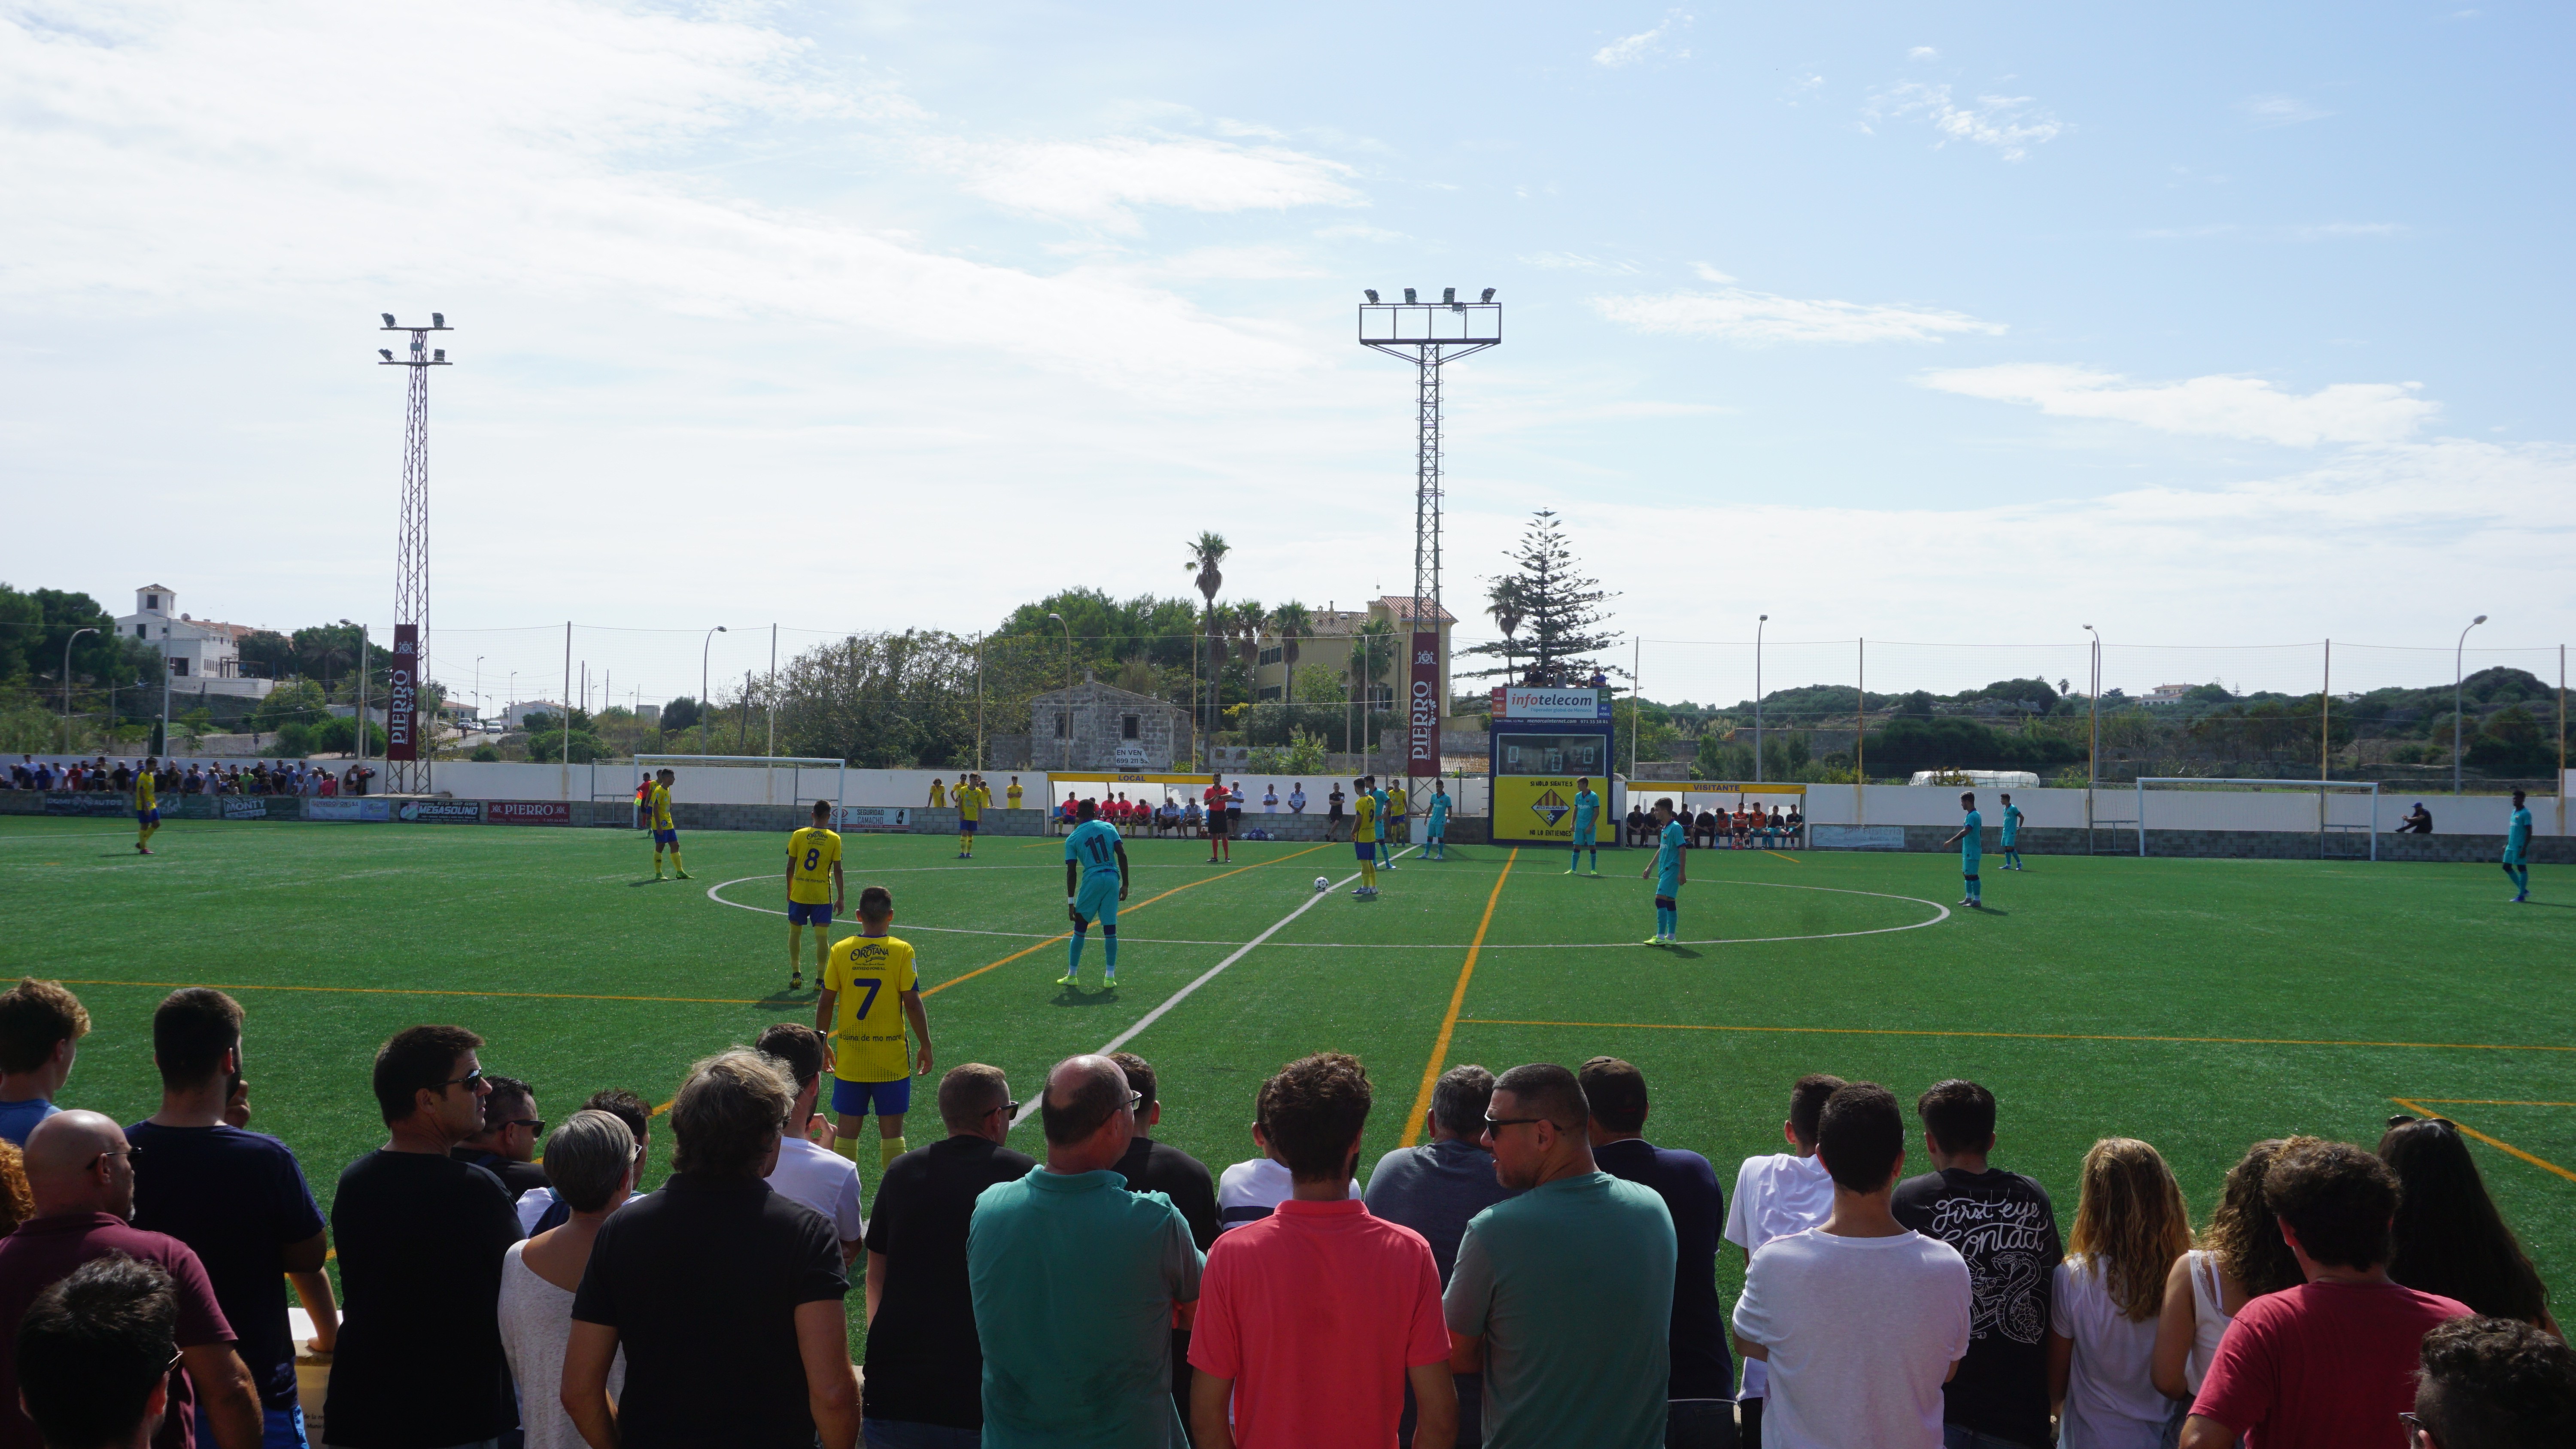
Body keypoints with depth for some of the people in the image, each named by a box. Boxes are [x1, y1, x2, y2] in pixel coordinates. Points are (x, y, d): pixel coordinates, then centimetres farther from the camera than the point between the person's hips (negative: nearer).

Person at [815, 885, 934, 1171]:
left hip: (849, 1059, 2)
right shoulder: (902, 951, -8)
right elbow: (912, 1003, -9)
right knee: (892, 1130, 6)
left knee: (846, 1129, 10)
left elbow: (825, 1002, 0)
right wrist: (925, 1046, 2)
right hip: (892, 1059, -2)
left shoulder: (840, 950, -2)